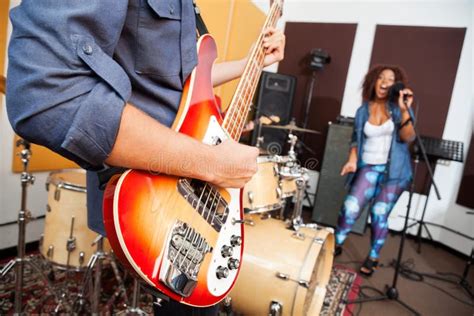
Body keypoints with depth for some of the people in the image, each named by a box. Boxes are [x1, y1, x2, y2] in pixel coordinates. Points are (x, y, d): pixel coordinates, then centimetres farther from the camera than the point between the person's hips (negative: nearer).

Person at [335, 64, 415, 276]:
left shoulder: (398, 108, 0)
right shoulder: (363, 111, 5)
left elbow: (408, 137, -13)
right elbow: (356, 140, 11)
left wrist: (404, 109, -24)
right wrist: (352, 160, -5)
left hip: (395, 169, -1)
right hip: (369, 167, 1)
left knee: (379, 213, -8)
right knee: (351, 207, -13)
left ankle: (373, 257, 15)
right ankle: (336, 244, 13)